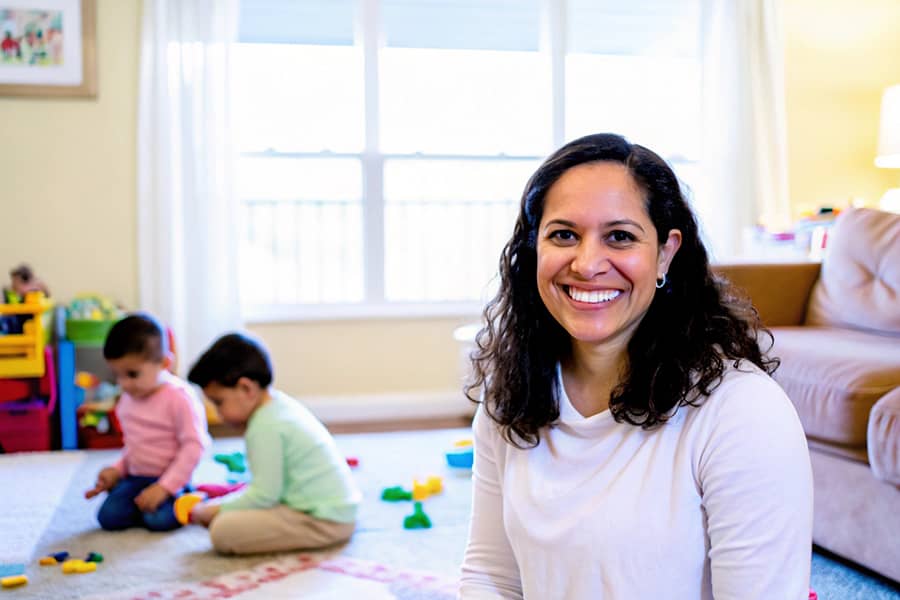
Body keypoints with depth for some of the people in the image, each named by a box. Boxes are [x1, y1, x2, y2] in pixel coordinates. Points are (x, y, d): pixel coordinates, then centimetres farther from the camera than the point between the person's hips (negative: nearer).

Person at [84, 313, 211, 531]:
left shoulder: (179, 397, -18)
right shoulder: (127, 399, 7)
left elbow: (194, 445, -20)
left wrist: (164, 487, -23)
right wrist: (117, 470, 6)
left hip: (169, 478, -6)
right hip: (136, 477, 6)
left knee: (158, 519, -28)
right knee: (108, 517, -14)